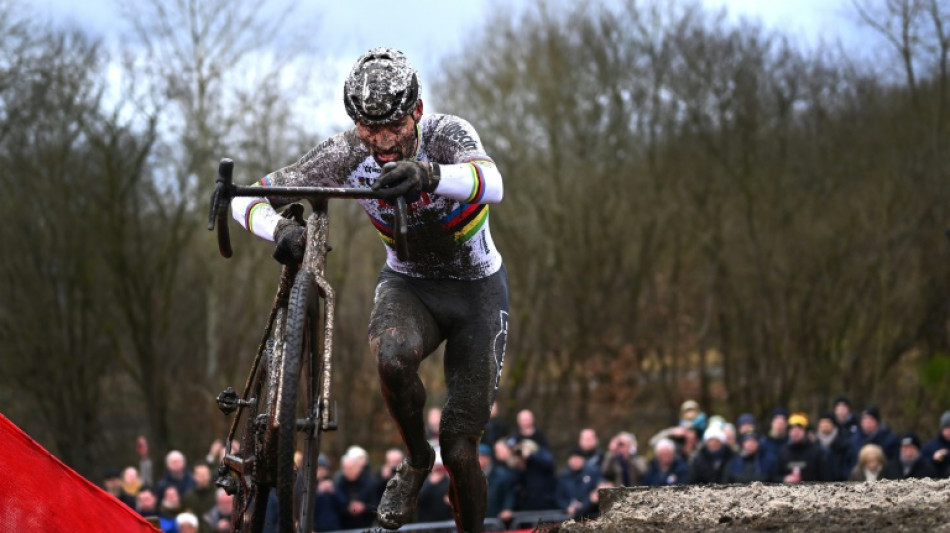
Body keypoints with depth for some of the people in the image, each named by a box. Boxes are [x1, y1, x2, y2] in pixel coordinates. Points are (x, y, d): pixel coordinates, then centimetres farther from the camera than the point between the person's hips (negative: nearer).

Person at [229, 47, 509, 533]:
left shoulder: (446, 134, -26)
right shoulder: (347, 154, -19)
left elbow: (491, 183, -49)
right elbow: (249, 199, -20)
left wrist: (427, 174, -70)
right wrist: (282, 229, -44)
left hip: (476, 289, -2)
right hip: (407, 282, 2)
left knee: (460, 451, -8)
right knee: (393, 357, -35)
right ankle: (415, 462, -7)